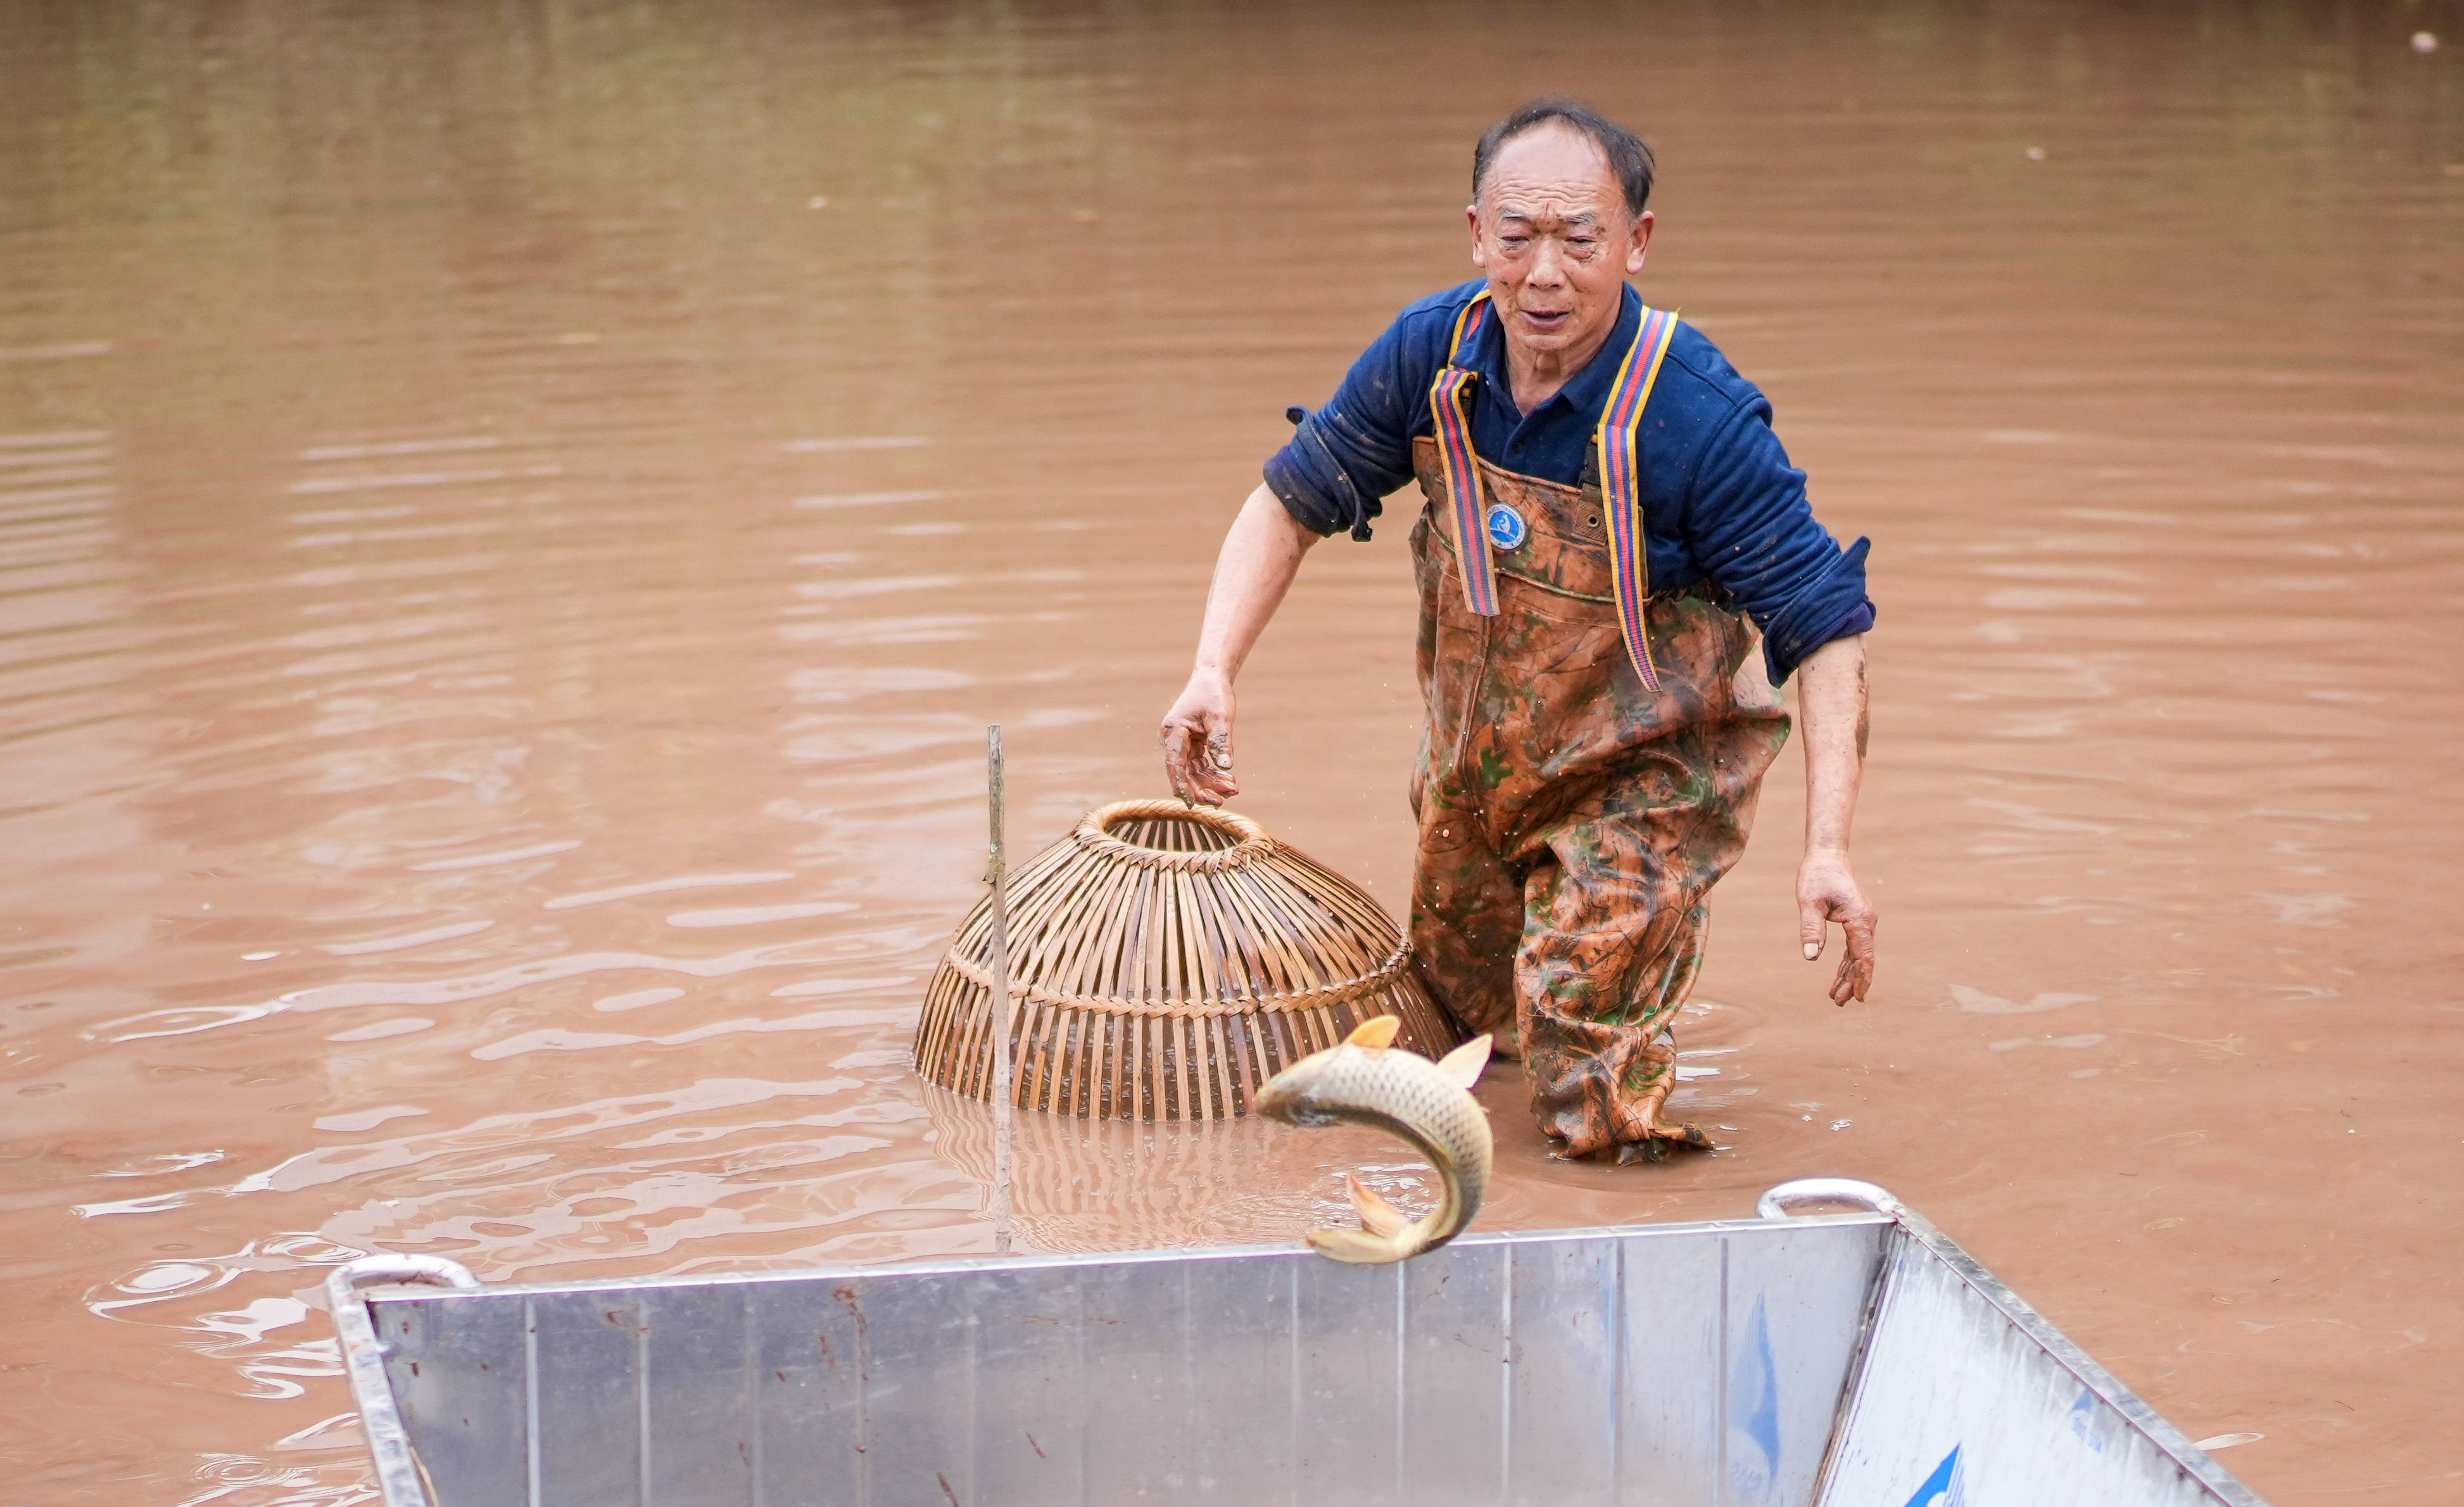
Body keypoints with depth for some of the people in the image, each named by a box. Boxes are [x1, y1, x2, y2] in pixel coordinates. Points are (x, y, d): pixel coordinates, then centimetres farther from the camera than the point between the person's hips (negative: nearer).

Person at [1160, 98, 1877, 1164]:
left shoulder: (1695, 415, -29)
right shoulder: (1433, 355, -15)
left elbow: (1829, 628, -24)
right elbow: (1292, 501, -2)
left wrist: (1827, 847, -34)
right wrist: (1212, 672, -17)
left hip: (1642, 776, -5)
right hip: (1474, 762, 5)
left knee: (1592, 1109, -12)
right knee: (1452, 1024, 24)